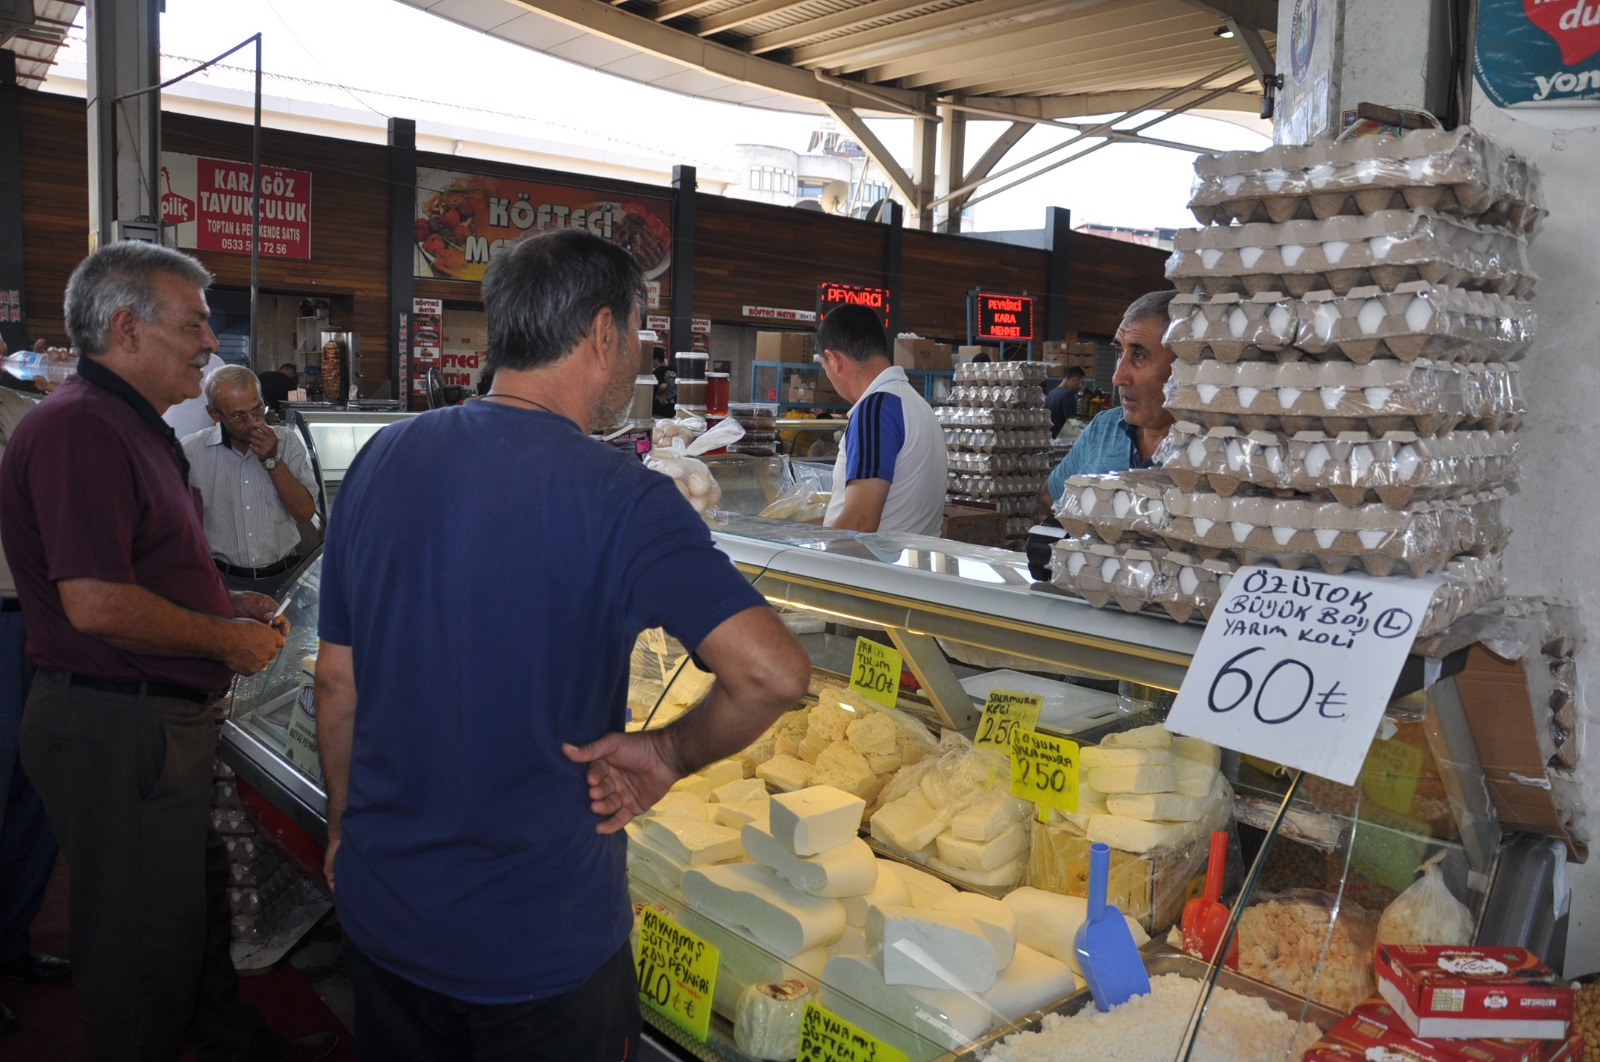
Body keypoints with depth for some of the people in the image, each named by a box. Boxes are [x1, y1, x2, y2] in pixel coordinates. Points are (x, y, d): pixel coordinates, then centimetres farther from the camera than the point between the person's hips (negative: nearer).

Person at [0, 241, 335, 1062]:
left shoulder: (128, 427, 15)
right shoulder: (79, 428, -21)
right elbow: (96, 605, -29)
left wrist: (226, 604, 11)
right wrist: (230, 641, -16)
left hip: (162, 718, 11)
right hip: (117, 726, -11)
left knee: (200, 895, 25)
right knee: (143, 940, 5)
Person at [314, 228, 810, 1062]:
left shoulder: (382, 461, -3)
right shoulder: (619, 500, -20)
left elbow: (336, 682, 4)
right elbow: (772, 673, -32)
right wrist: (668, 754, -14)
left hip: (379, 916, 5)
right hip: (541, 946, -5)